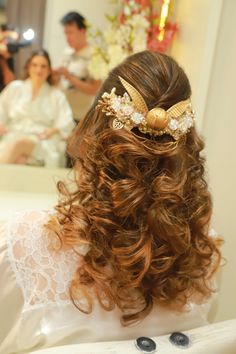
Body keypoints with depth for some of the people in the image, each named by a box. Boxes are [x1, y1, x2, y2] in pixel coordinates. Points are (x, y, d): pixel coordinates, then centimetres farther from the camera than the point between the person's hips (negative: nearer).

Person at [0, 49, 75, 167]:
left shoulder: (57, 95, 21)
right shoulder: (15, 87, 24)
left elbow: (66, 124, 8)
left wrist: (53, 130, -14)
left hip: (41, 142, -1)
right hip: (12, 136, 1)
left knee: (18, 144, -38)